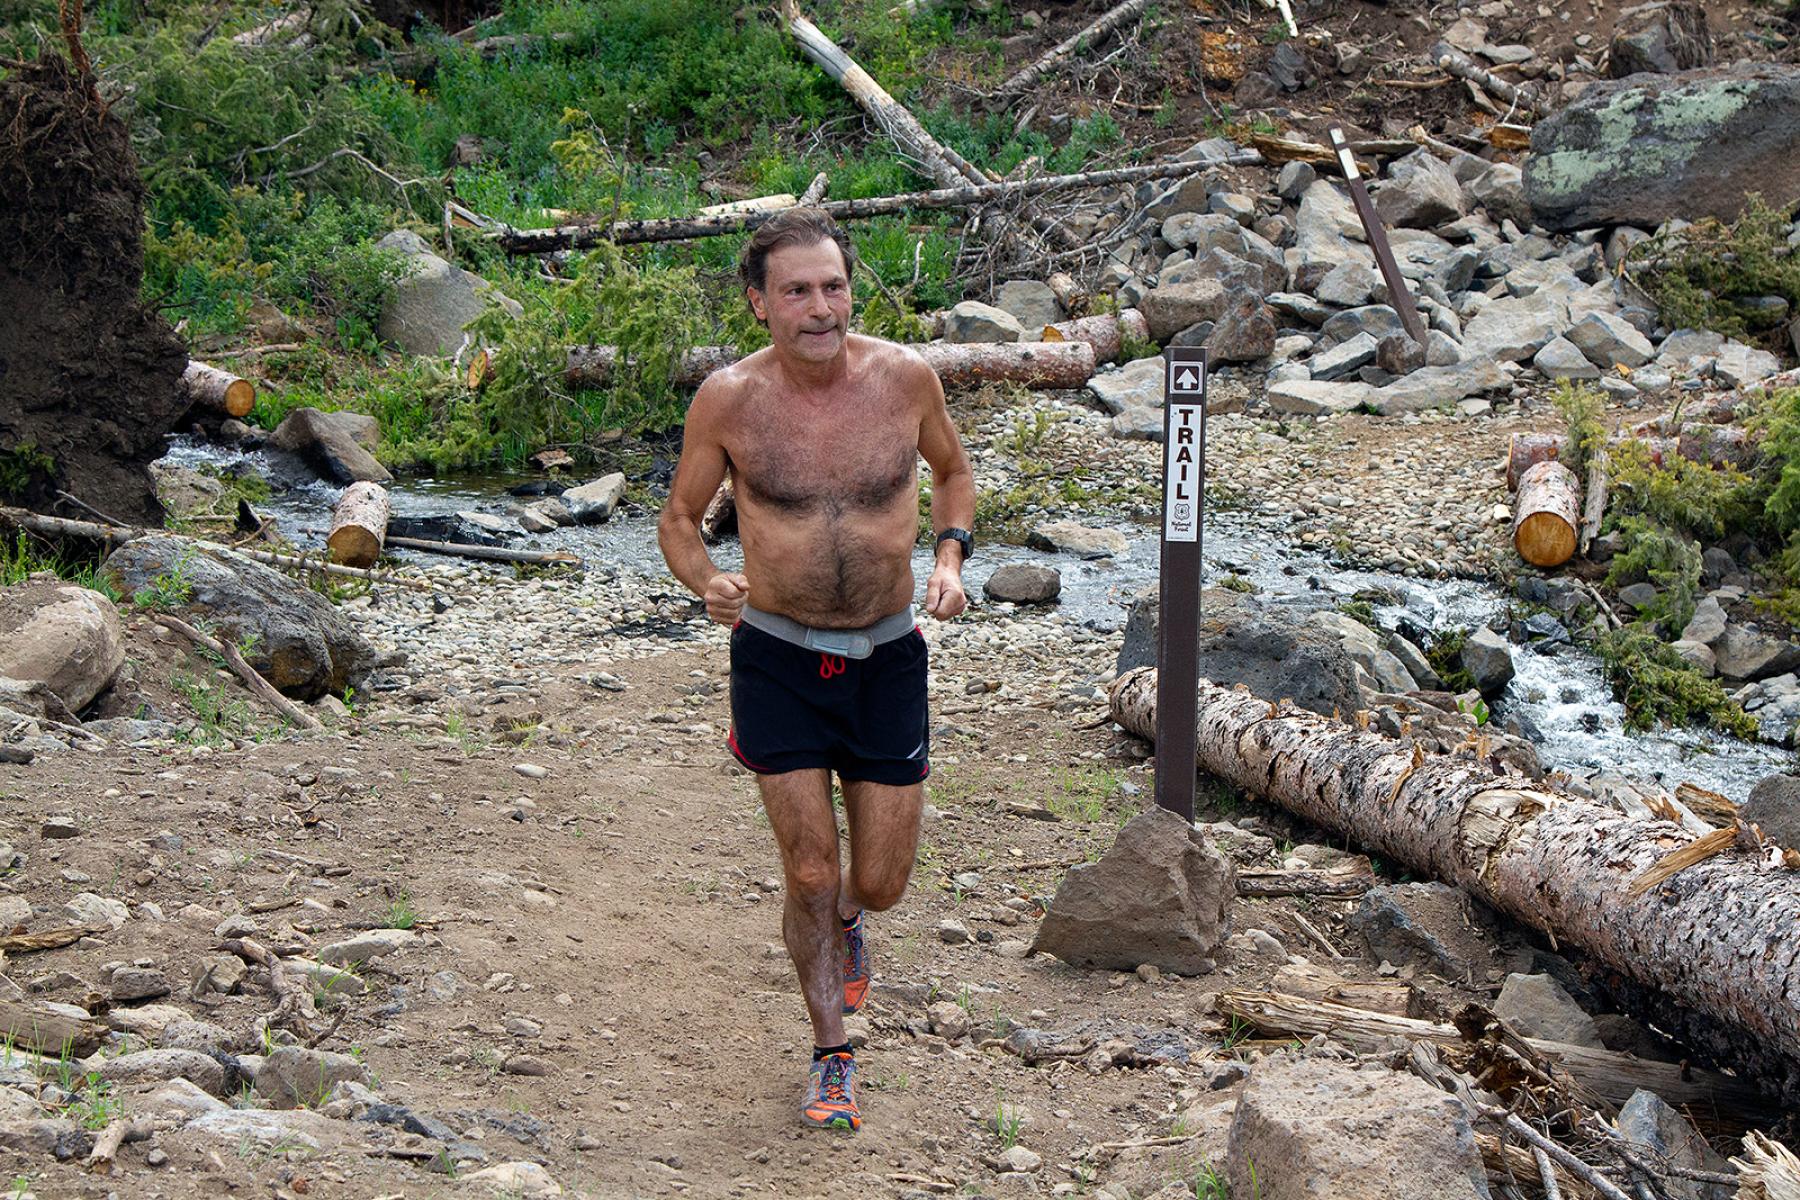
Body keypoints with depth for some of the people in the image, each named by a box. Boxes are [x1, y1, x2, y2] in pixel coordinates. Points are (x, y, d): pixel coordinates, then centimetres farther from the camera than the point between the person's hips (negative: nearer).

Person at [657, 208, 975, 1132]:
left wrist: (950, 558, -5)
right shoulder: (729, 399, -12)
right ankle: (832, 1056, 22)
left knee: (879, 884, 7)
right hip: (778, 657, -2)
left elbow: (953, 469, 12)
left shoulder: (904, 377, -8)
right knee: (810, 876, 0)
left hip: (888, 657, 2)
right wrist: (707, 584, -19)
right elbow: (679, 517, 2)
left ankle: (842, 920, 46)